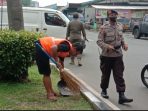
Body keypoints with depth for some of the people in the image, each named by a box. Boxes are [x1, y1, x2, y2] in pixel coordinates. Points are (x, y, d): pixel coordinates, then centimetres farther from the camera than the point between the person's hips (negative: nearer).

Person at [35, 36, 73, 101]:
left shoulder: (64, 51, 14)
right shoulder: (68, 46, -15)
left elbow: (61, 63, 26)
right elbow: (54, 48, -32)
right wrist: (56, 61, -20)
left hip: (43, 50, 10)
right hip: (40, 48, -10)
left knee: (47, 73, 18)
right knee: (46, 73, -2)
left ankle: (51, 91, 29)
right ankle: (49, 94, 7)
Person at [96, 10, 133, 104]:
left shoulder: (120, 26, 8)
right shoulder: (104, 28, -8)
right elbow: (99, 41, -10)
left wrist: (124, 43, 0)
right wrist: (107, 46, -27)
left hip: (118, 55, 3)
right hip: (107, 56, -3)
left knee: (119, 76, -1)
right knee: (106, 75, 13)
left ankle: (121, 96, -1)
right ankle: (104, 91, 35)